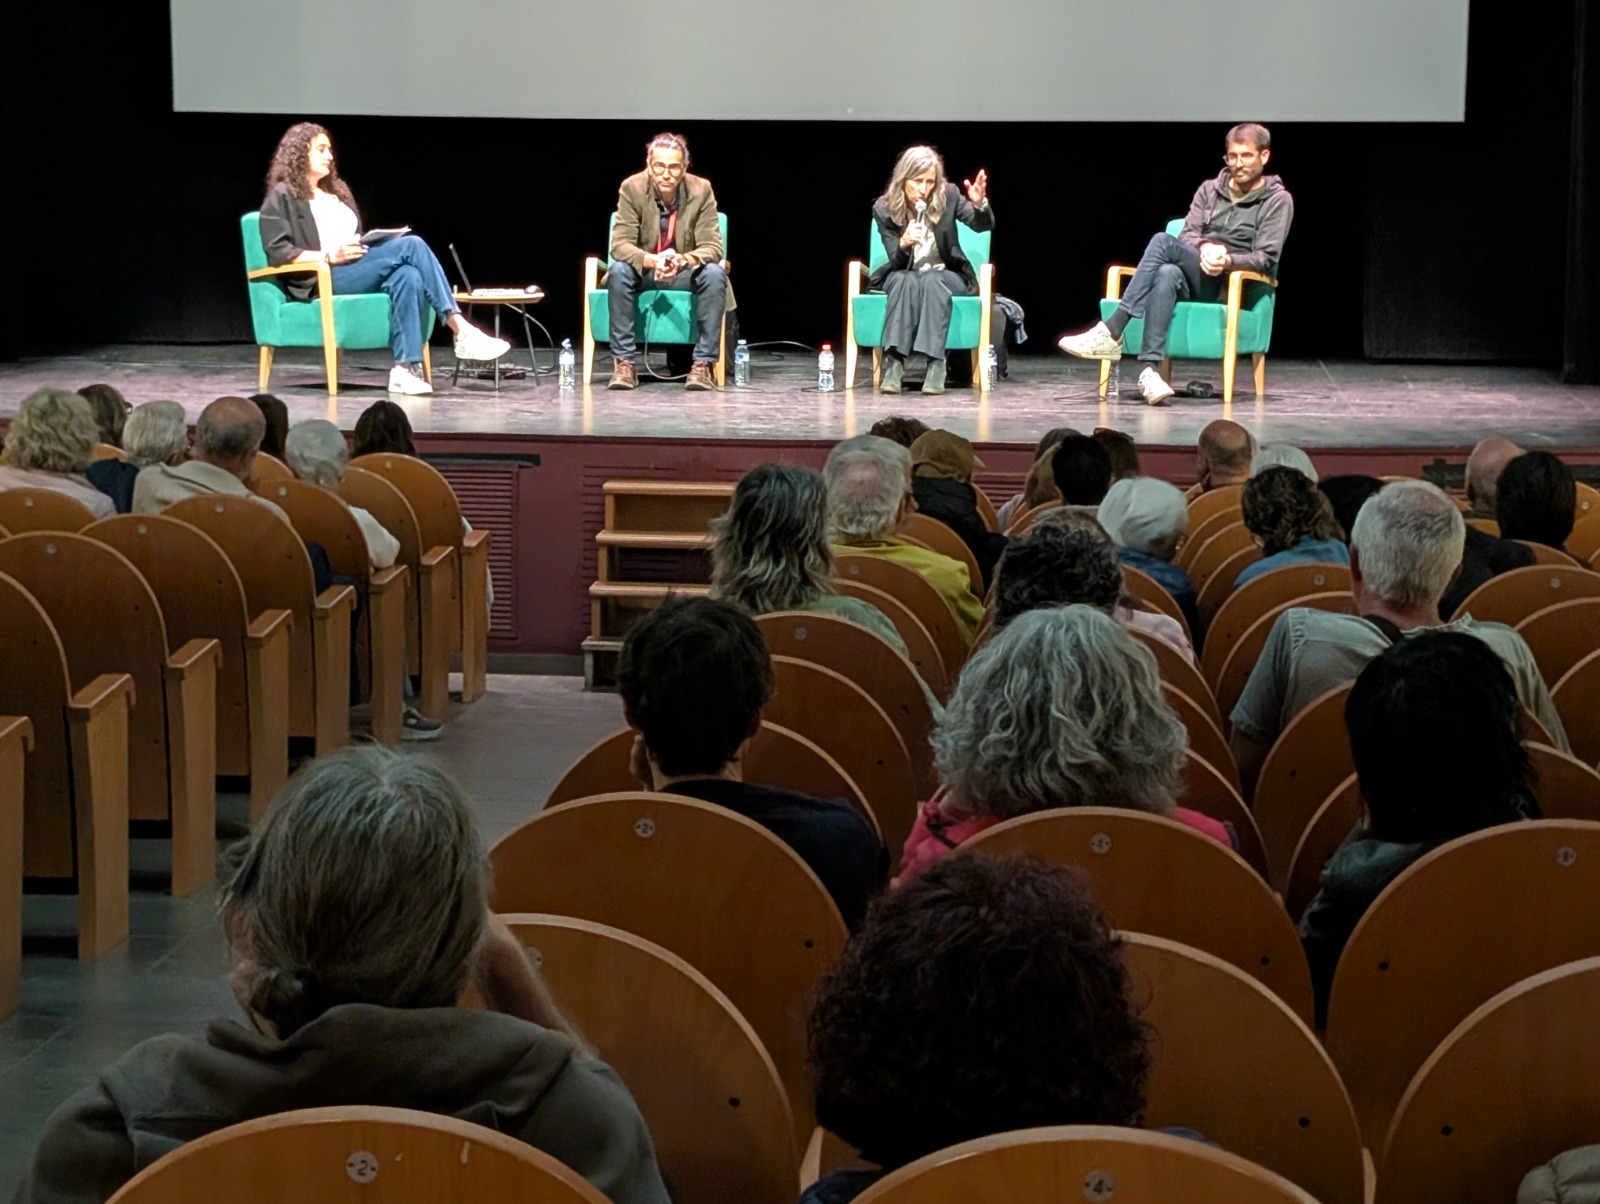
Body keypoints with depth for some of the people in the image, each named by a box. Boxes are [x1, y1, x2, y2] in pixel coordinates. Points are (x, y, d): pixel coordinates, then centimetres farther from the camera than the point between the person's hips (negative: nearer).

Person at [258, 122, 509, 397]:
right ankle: (462, 332, -28)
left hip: (357, 272, 7)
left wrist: (368, 249, 4)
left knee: (407, 276, -30)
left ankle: (405, 368, -38)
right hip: (322, 279, -7)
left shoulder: (338, 191, 27)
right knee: (411, 245, -24)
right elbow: (277, 252, -8)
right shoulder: (283, 197, 3)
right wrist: (330, 257, -18)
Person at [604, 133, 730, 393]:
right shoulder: (632, 188, -15)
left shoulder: (702, 190, -14)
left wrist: (683, 260, -39)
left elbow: (712, 246, -16)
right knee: (619, 271, -32)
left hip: (686, 273, 0)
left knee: (715, 274, -30)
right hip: (644, 271, 0)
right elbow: (620, 244, -19)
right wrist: (652, 260, -40)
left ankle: (704, 364, -26)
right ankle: (624, 362, -28)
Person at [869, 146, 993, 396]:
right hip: (903, 276, 0)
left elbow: (984, 225, -19)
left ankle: (935, 362, -42)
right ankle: (894, 364, -43)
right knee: (906, 281, -35)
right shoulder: (884, 208, -10)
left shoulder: (948, 195, -11)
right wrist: (904, 243, -33)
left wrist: (980, 204, -41)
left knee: (931, 282, -35)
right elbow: (896, 261, -9)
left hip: (946, 274, 0)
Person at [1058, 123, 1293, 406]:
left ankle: (1110, 334, -36)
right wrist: (1204, 248, -17)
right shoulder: (1209, 190, 18)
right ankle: (1149, 370, -49)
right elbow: (1188, 234, 7)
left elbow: (1266, 258, -6)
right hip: (1197, 281, 4)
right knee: (1167, 274, -36)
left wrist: (1228, 261, -26)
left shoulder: (1278, 200, 4)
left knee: (1164, 242, -29)